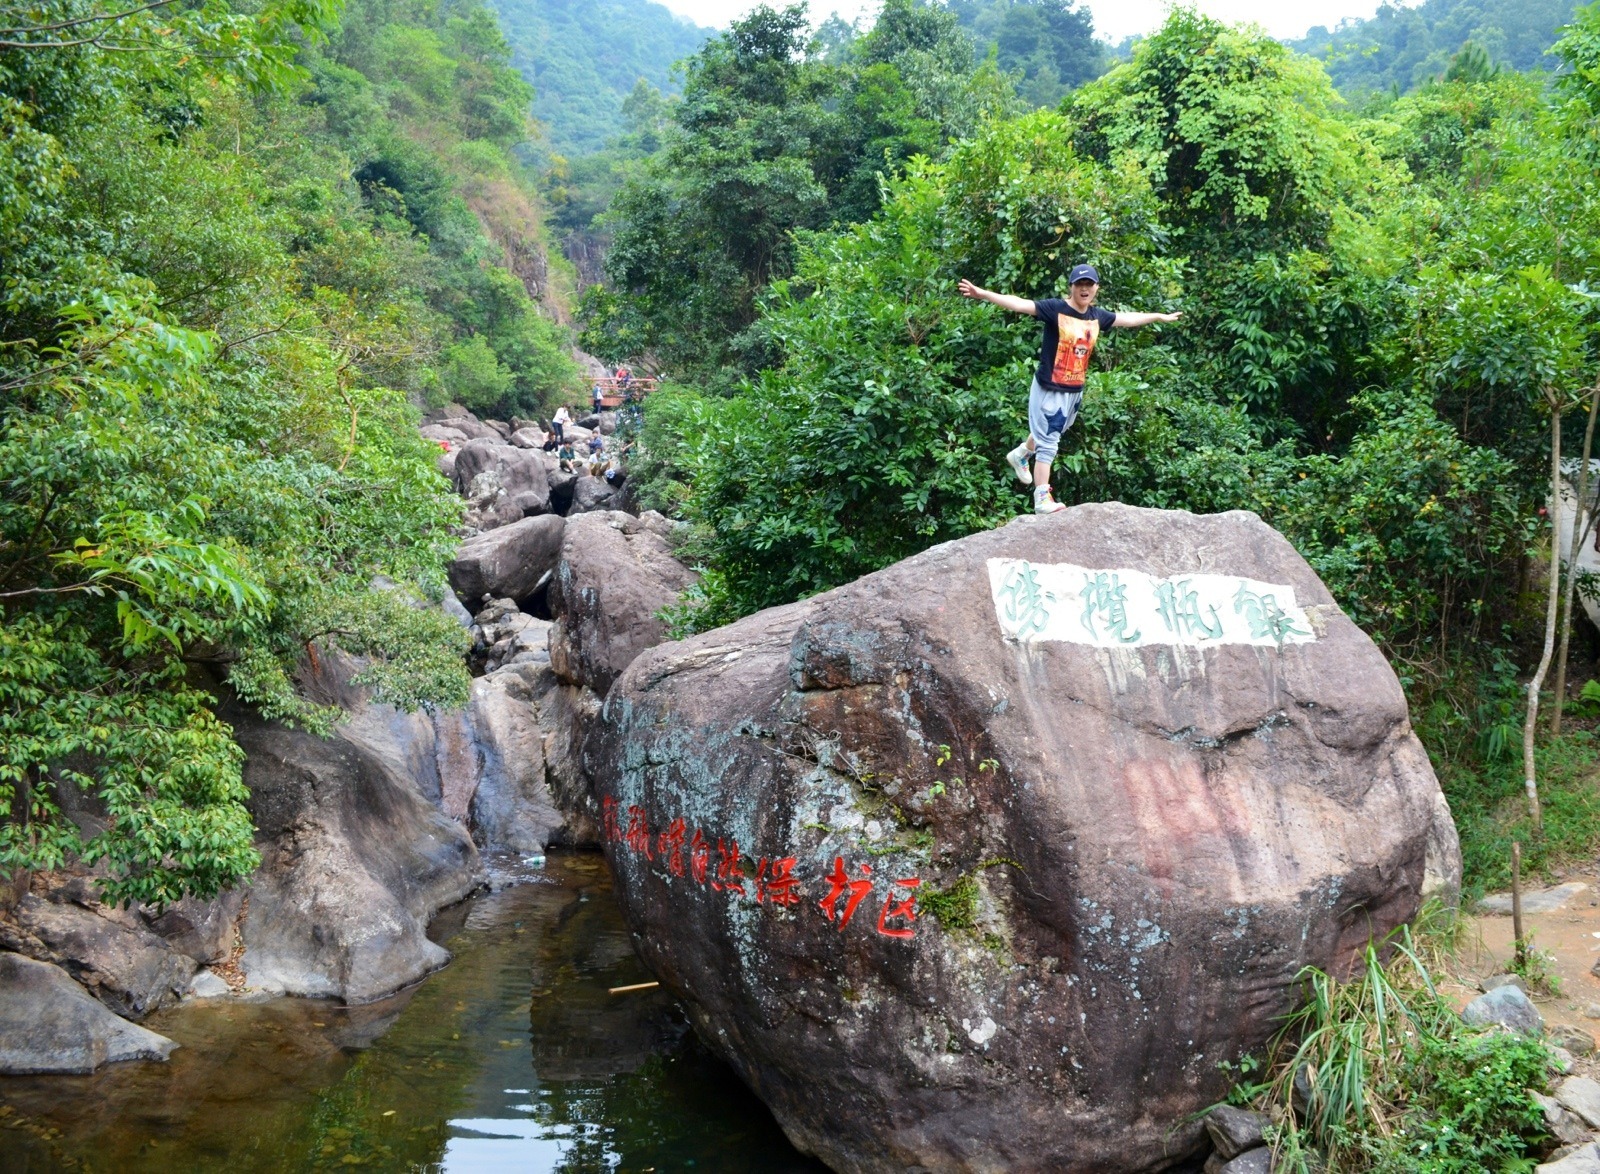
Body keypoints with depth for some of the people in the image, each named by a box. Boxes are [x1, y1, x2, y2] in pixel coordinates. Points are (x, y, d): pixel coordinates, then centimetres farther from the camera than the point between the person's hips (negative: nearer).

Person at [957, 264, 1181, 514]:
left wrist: (1160, 317, 33)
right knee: (1047, 442, -4)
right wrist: (983, 294, -37)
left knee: (1051, 434, 25)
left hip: (1075, 390, 7)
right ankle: (1042, 499, 1)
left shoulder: (1098, 316, 3)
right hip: (1049, 388, -7)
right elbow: (1019, 304, -25)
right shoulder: (1055, 308, -16)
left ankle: (1020, 455, 53)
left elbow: (1127, 319, 20)